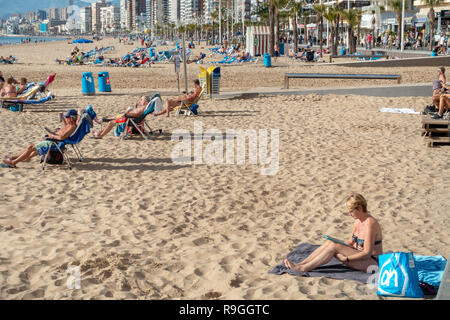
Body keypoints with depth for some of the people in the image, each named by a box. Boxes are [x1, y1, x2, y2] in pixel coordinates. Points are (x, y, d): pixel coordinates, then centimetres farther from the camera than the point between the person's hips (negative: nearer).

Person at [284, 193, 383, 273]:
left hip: (372, 262, -9)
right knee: (329, 242, -9)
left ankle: (304, 268, -22)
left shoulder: (369, 224, -21)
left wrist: (346, 259, -22)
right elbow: (350, 242, 15)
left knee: (333, 247, -23)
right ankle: (300, 264, -14)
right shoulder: (358, 220, 8)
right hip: (359, 255, 9)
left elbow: (367, 253, -23)